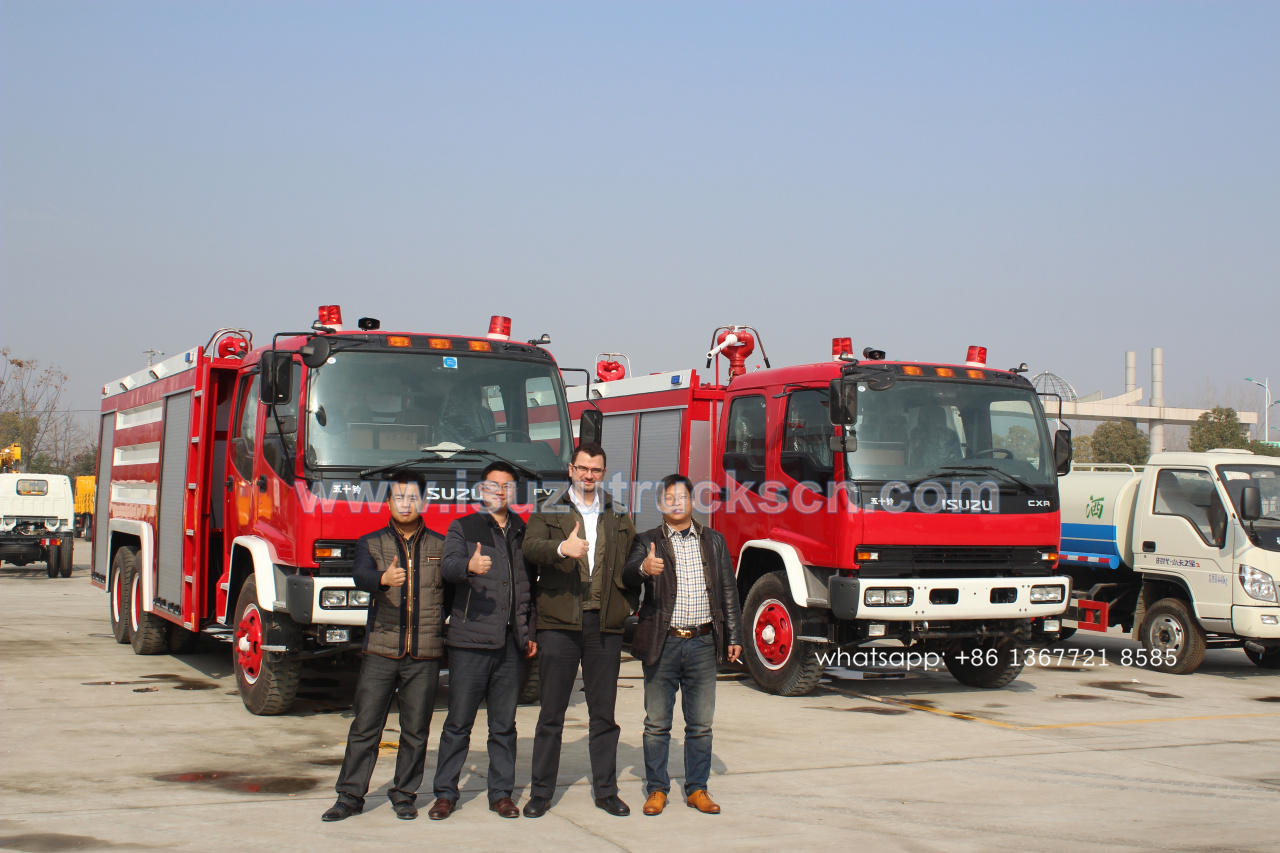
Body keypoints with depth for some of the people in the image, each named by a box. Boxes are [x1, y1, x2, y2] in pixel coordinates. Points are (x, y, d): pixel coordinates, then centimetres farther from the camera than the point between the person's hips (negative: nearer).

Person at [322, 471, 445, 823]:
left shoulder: (440, 546, 9)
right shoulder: (371, 543, 6)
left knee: (415, 731, 5)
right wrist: (383, 579, -35)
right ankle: (350, 796, 9)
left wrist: (441, 625, -4)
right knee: (365, 727, 0)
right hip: (381, 651, 0)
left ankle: (404, 795, 17)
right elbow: (361, 576, -14)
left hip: (424, 655, 1)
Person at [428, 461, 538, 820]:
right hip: (470, 641, -3)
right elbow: (448, 566, -12)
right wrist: (468, 566, -34)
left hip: (512, 643, 3)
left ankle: (501, 793, 15)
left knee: (504, 724, 8)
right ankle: (445, 793, 8)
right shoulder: (463, 528, 6)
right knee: (458, 722, 0)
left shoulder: (523, 534, 16)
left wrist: (531, 632, 13)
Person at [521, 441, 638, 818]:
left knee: (603, 713, 7)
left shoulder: (619, 518, 15)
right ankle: (541, 792, 10)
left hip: (605, 627, 2)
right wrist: (561, 548, -31)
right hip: (559, 624, -2)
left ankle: (606, 790, 16)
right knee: (551, 713, 2)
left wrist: (627, 607, 4)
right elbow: (530, 547, -12)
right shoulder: (549, 512, 6)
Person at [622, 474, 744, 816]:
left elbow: (728, 591, 12)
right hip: (662, 644, -2)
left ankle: (697, 789, 17)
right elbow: (629, 572, -16)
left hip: (702, 643, 2)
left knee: (701, 723, 7)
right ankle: (656, 789, 14)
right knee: (657, 724, 4)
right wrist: (644, 567, -39)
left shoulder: (713, 541, 11)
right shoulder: (648, 541, 3)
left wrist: (734, 637, 7)